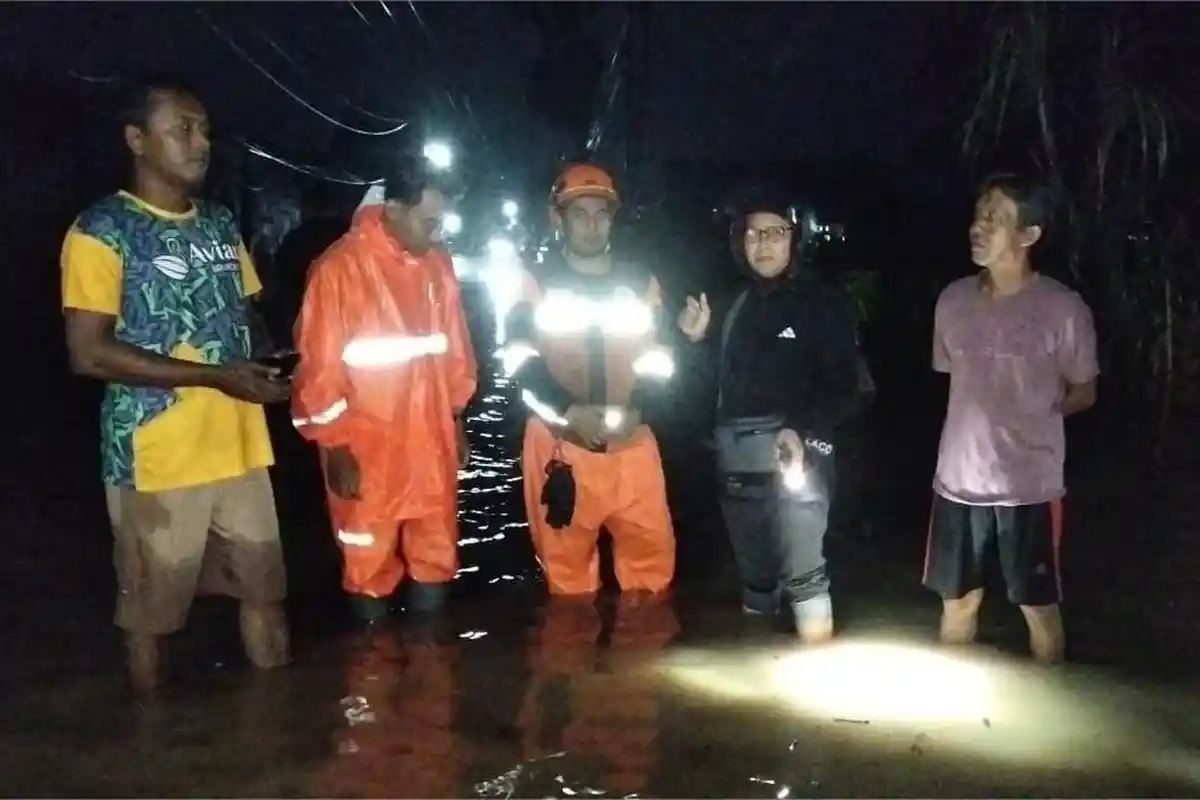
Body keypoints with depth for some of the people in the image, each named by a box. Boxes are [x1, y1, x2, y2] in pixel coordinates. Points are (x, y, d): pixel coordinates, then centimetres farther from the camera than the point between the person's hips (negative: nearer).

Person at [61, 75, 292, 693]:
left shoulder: (221, 225, 12)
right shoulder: (102, 231, -8)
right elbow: (89, 354, -15)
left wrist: (272, 362, -1)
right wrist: (215, 376, -18)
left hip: (239, 446, 6)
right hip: (156, 457, -6)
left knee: (265, 589, 13)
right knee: (152, 609, 7)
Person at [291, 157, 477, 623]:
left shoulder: (438, 265, 3)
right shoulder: (340, 268, -14)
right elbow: (319, 366, -12)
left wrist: (457, 417, 14)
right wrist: (335, 446, -10)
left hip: (431, 440, 5)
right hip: (366, 446, -5)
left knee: (436, 554, 17)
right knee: (369, 561, 11)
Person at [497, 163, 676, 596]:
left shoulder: (641, 282, 12)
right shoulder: (536, 281, 4)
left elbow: (658, 362, 9)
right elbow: (521, 361, -5)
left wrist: (638, 413, -12)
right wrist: (570, 411, -21)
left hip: (631, 443, 2)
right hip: (559, 442, -2)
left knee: (652, 552, 0)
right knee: (567, 559, 6)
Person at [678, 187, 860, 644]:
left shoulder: (824, 302, -3)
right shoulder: (735, 306, 13)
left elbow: (842, 387, -9)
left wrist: (803, 432, -23)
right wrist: (697, 340, 3)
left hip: (796, 452, -6)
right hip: (738, 459, 6)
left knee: (802, 571, -10)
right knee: (753, 570, 15)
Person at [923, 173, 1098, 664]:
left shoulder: (1062, 308, -9)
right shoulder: (954, 300, 4)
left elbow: (1083, 393, 1)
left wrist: (1034, 415, -9)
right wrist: (981, 421, 7)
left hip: (1029, 485, -4)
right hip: (958, 479, 4)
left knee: (1038, 606, 11)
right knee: (957, 600, 17)